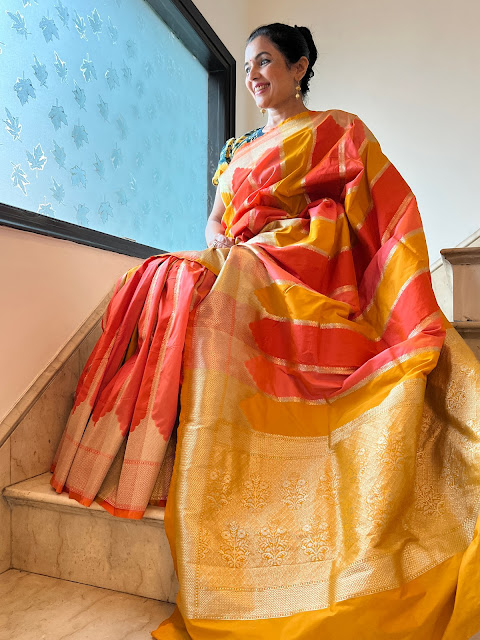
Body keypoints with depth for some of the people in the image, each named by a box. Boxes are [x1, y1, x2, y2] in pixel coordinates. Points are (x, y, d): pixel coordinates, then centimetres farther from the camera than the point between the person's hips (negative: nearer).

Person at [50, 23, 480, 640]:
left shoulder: (335, 129, 9)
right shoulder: (237, 149, 27)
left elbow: (390, 207, -2)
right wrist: (219, 240, 1)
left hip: (302, 266, -6)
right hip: (238, 268, 6)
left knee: (211, 296, -30)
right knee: (159, 281, -16)